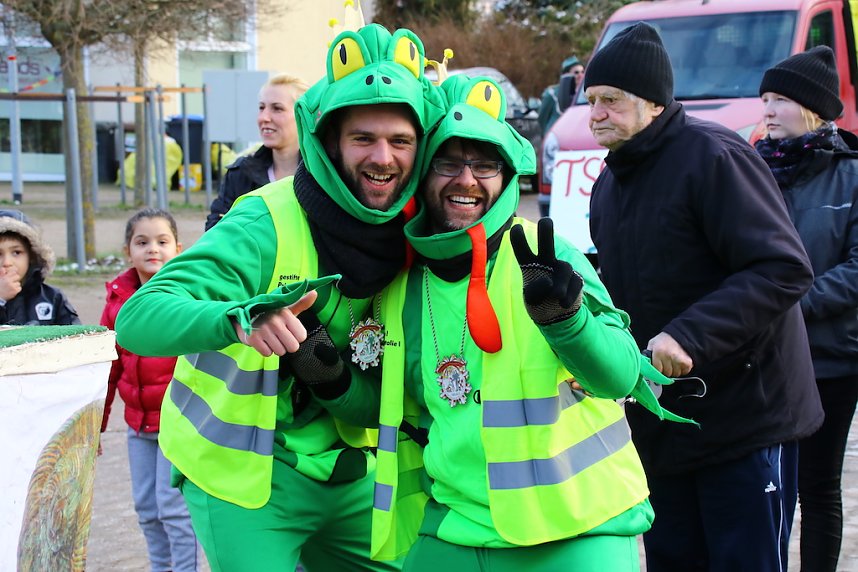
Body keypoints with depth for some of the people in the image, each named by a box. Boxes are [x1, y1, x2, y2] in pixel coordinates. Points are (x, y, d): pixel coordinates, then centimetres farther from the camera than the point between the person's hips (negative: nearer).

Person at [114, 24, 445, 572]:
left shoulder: (412, 228, -5)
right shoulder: (266, 225, -21)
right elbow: (137, 319, -33)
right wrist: (240, 318, -50)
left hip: (348, 470, 5)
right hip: (246, 478, -5)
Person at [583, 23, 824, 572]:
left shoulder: (714, 155, -15)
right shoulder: (609, 184, 13)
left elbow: (784, 268, -23)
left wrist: (689, 335, -31)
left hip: (746, 420, -8)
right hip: (660, 423, 8)